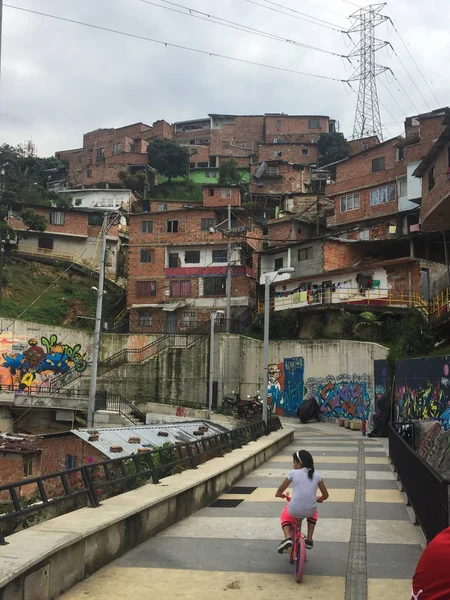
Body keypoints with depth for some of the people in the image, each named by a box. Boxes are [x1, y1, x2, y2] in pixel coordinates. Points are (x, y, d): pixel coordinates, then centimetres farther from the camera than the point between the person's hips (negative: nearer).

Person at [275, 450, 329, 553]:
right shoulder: (316, 475, 8)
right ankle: (309, 540, 28)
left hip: (294, 511, -3)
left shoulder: (293, 473, 0)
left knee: (285, 517, 30)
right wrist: (318, 499, 34)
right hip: (310, 511, 3)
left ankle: (288, 537, 4)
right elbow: (325, 495, 13)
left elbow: (281, 489, 10)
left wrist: (279, 494, 33)